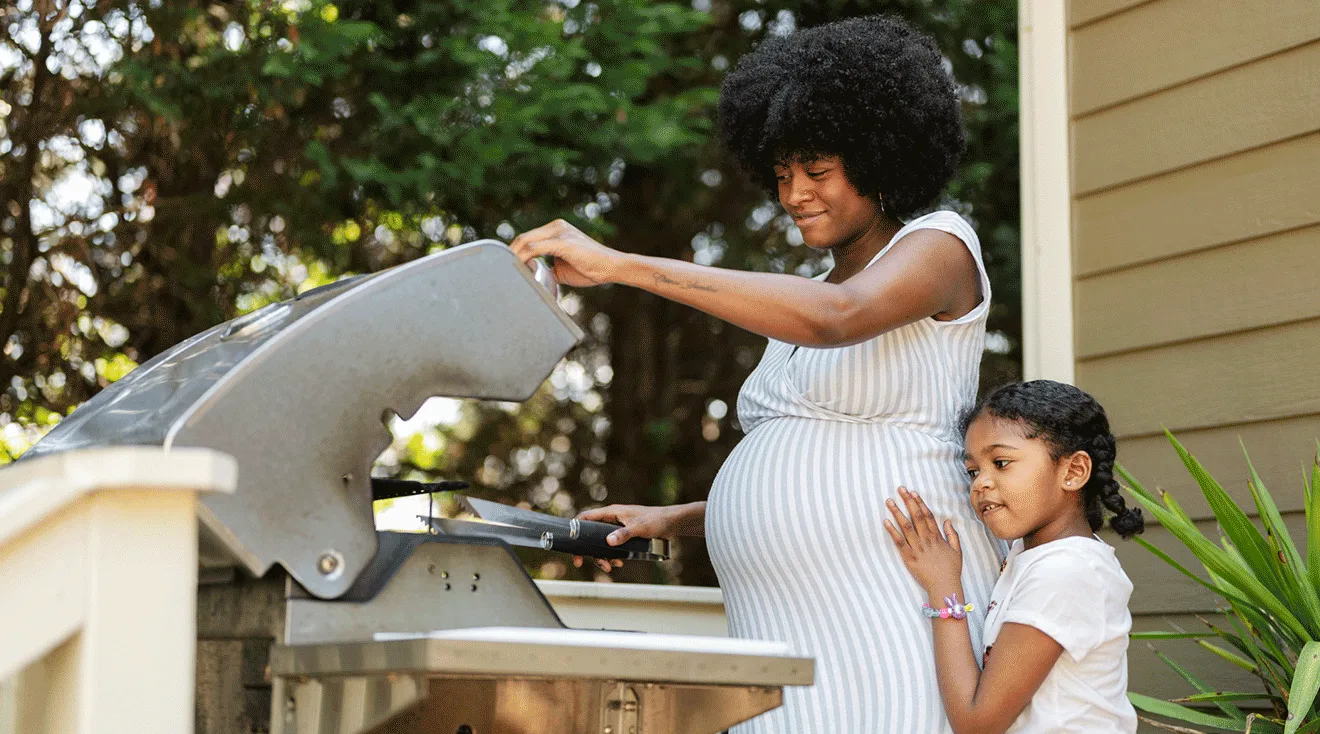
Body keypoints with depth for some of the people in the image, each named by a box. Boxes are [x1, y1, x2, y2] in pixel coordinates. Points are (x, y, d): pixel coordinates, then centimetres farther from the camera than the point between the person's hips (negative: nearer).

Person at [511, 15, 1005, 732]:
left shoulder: (940, 244, 0)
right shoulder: (803, 305, 24)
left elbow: (836, 317, -21)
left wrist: (621, 265, -23)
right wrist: (671, 520, 9)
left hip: (894, 621, -7)